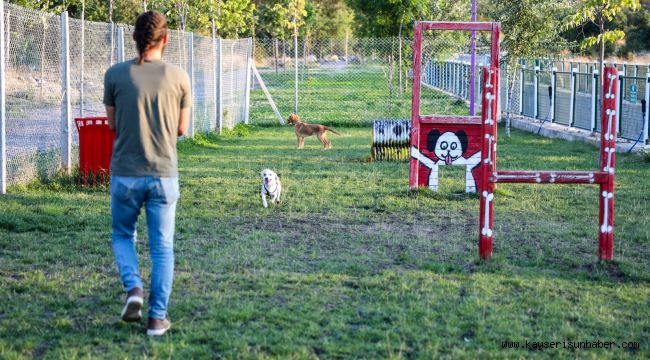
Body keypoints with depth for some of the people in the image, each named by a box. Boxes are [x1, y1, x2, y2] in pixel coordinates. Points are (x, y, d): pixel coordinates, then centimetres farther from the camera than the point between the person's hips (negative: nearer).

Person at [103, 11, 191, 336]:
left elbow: (113, 125, 5)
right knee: (162, 247, 9)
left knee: (122, 235, 21)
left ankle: (133, 288, -2)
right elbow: (182, 129, 5)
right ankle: (157, 318, 9)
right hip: (164, 174, 0)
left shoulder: (115, 75, -5)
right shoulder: (179, 78, -5)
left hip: (125, 173, 0)